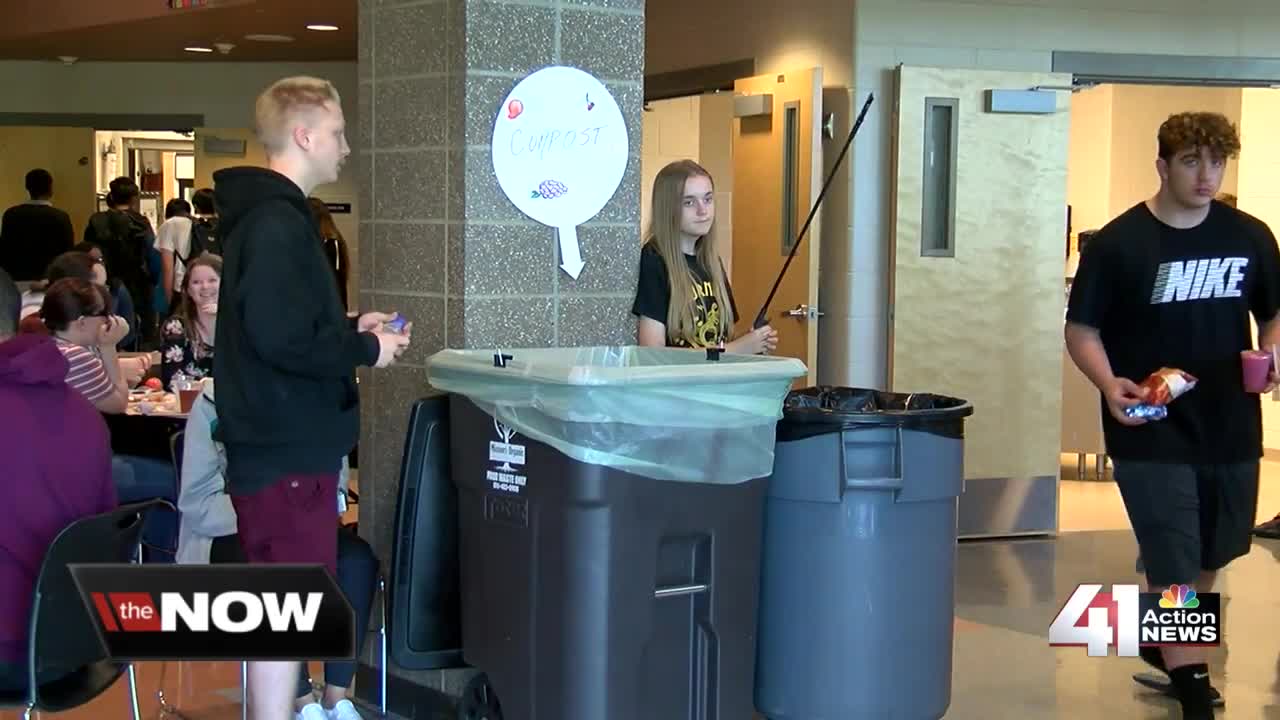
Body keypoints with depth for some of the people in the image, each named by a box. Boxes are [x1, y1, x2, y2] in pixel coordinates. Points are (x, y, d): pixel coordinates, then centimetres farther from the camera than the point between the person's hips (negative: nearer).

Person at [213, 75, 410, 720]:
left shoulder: (265, 214, 15)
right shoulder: (277, 223, -18)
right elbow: (283, 339, -27)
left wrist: (349, 327, 12)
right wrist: (366, 348, -14)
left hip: (281, 441, 11)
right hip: (287, 448, -11)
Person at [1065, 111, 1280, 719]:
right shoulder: (1118, 243, -10)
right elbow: (1082, 329, -5)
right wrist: (1109, 384, -23)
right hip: (1151, 434, -5)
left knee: (1210, 559, 21)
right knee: (1174, 568, -2)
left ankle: (1165, 645, 45)